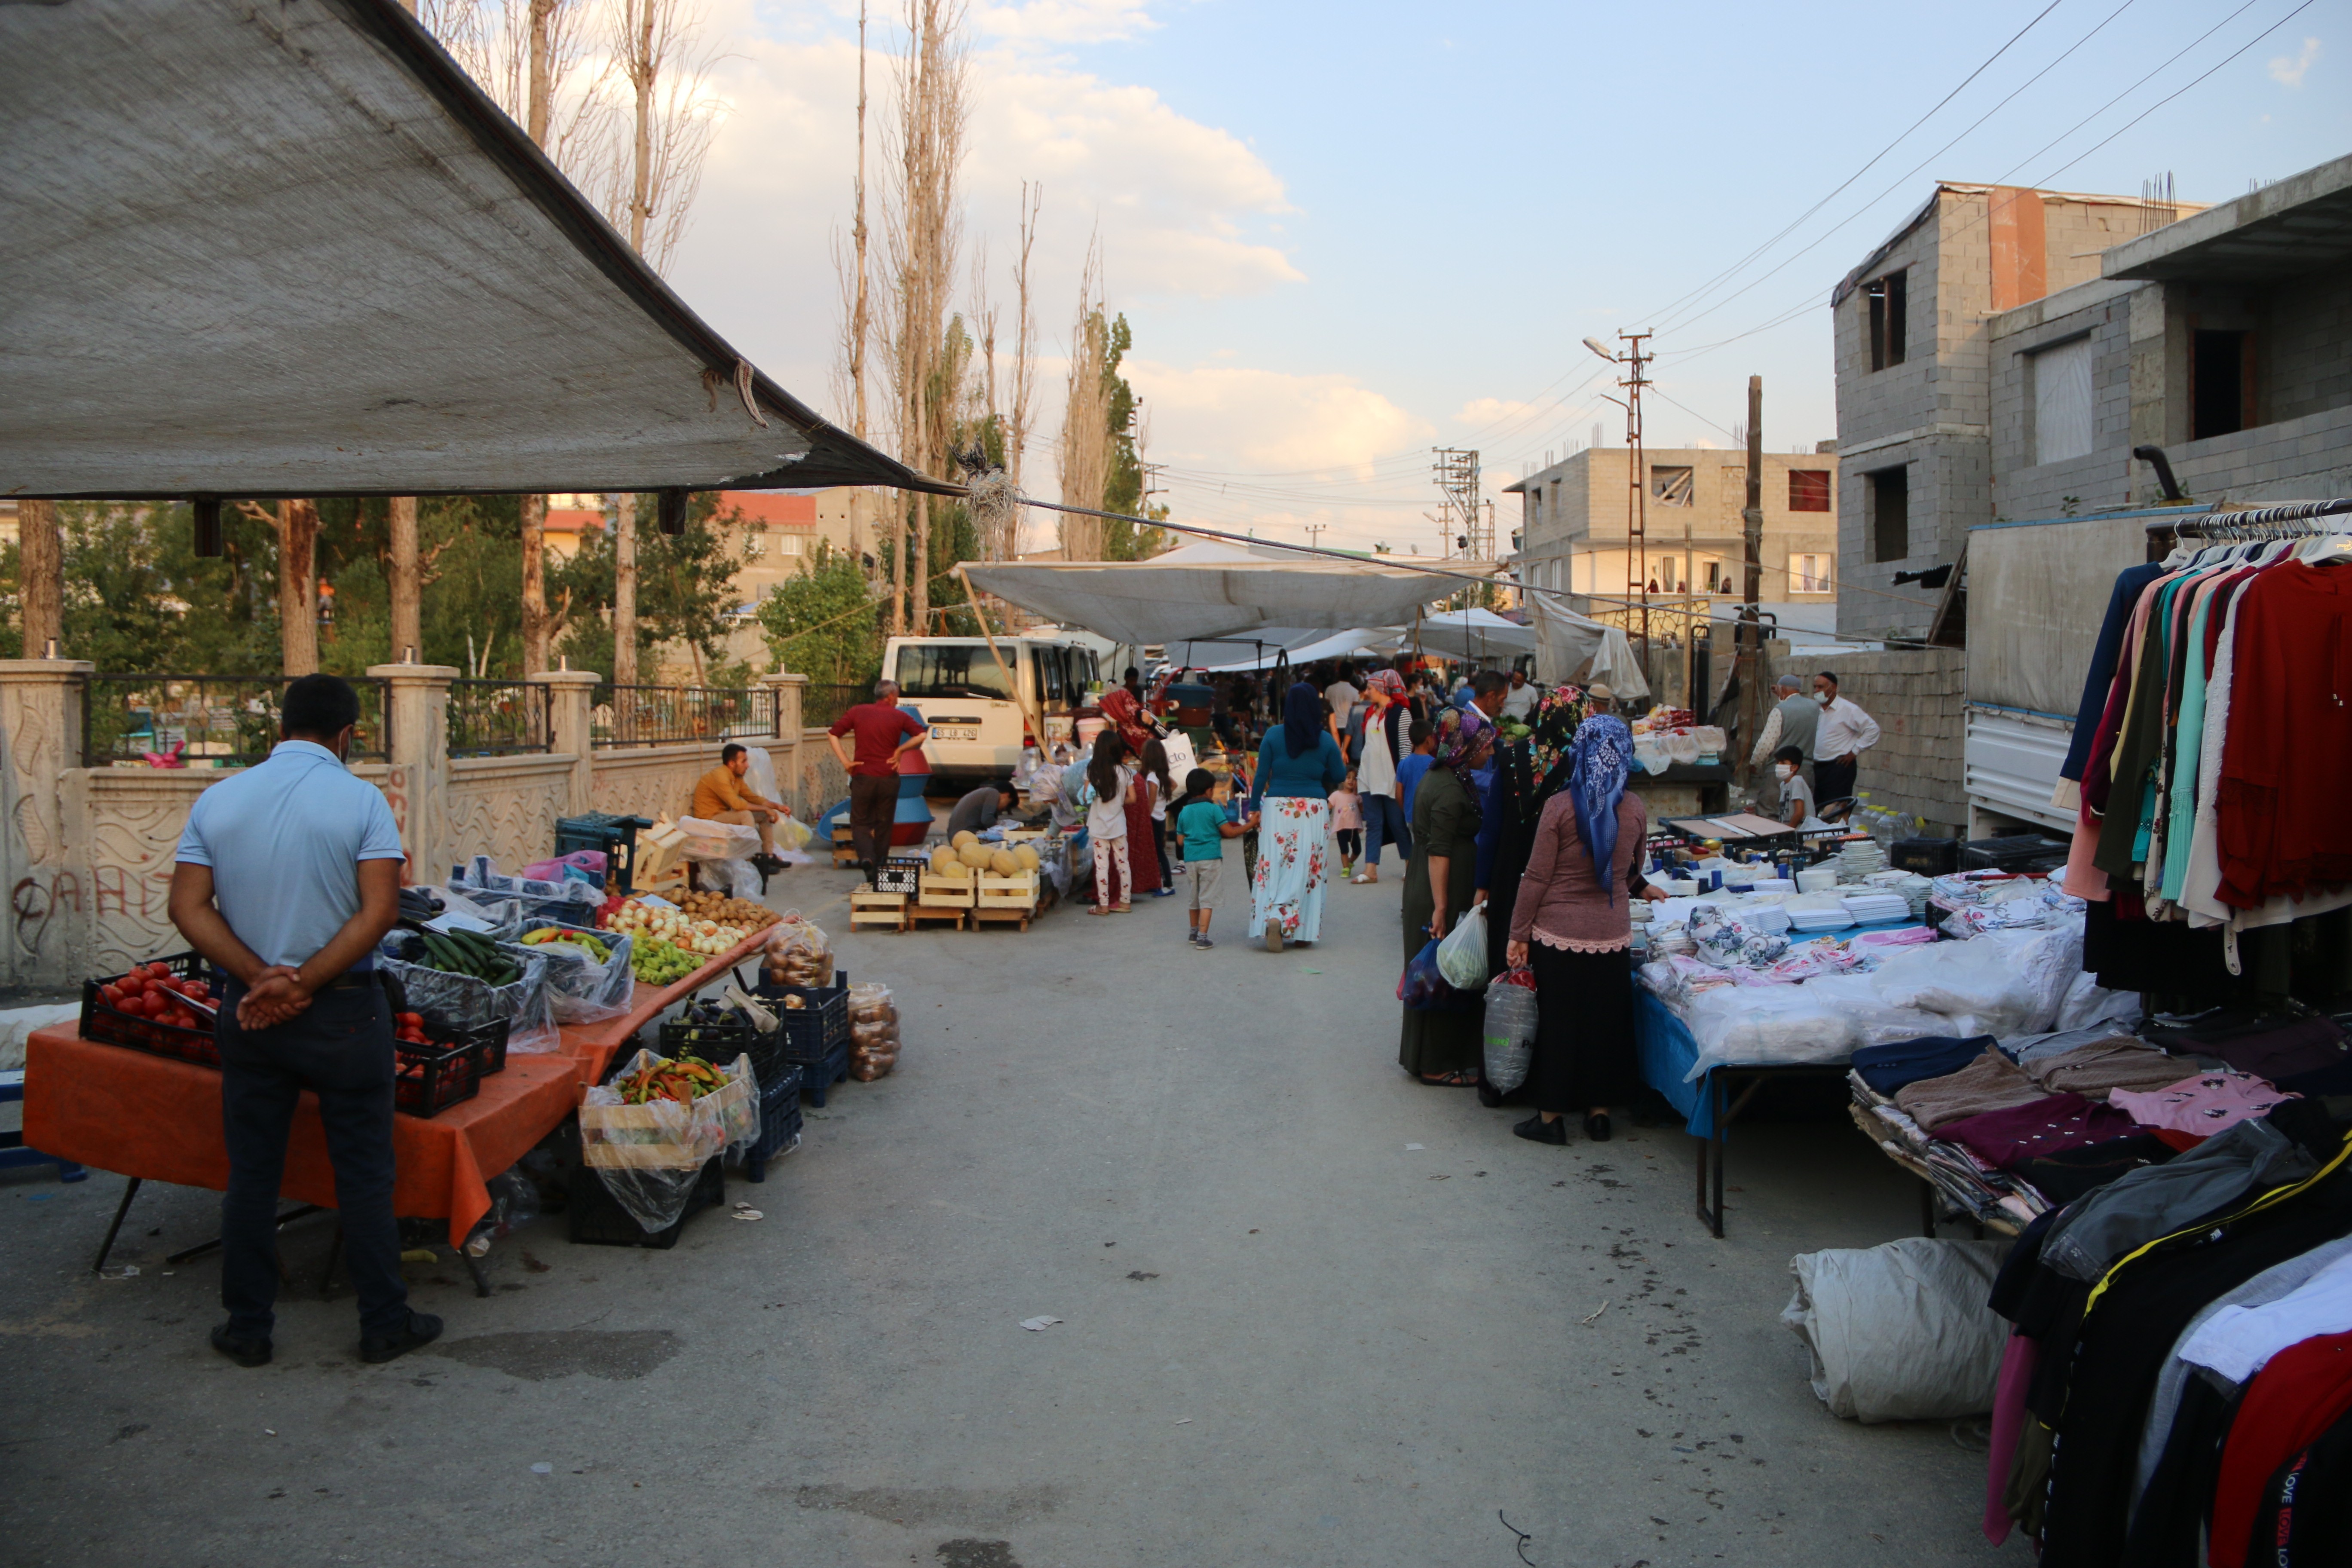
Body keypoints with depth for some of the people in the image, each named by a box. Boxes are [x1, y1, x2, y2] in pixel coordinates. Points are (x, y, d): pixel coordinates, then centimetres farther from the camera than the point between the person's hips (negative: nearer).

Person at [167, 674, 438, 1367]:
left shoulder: (217, 801, 2)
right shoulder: (361, 801, -10)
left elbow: (189, 907, -5)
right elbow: (379, 911, -18)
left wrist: (261, 978, -13)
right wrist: (303, 984, -16)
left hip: (247, 1009, 3)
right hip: (343, 1012, -3)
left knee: (251, 1173, 13)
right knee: (363, 1173, 7)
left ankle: (248, 1329, 21)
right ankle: (384, 1323, 15)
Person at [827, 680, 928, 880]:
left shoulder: (858, 712, 6)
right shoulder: (899, 716, 1)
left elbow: (832, 734, 2)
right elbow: (922, 735, -10)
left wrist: (845, 761, 0)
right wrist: (900, 750, -2)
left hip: (863, 776, 0)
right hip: (888, 779, 0)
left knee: (860, 823, 9)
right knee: (884, 825, 13)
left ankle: (866, 856, -16)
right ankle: (879, 867, 16)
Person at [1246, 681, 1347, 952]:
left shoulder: (1273, 735, -2)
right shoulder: (1325, 740, 0)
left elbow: (1261, 775, -1)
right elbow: (1340, 775, 10)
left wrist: (1254, 807, 8)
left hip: (1278, 808, 0)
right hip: (1314, 810, 1)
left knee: (1275, 864, 2)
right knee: (1308, 868, 5)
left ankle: (1274, 917, -18)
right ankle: (1303, 929, 8)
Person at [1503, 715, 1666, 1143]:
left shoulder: (1560, 806, -12)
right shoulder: (1635, 809, -1)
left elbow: (1537, 877, -10)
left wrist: (1519, 934, -3)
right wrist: (1641, 888, 39)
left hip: (1559, 934, -3)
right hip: (1613, 935, 3)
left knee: (1557, 1022, 8)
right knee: (1606, 1022, 14)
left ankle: (1551, 1115, 15)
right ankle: (1600, 1112, 22)